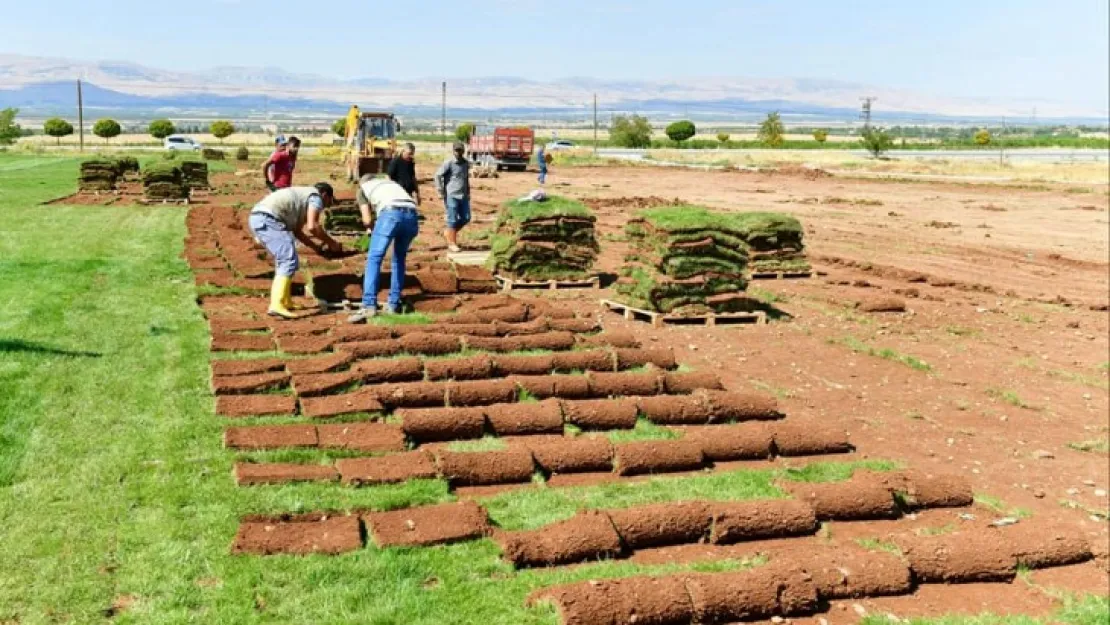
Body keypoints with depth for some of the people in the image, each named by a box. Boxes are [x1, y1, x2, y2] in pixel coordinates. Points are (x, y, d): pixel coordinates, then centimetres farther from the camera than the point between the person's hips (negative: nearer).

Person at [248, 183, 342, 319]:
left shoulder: (302, 196, 32)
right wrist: (331, 242, 2)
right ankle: (276, 305, -24)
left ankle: (286, 302, 27)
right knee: (290, 261, -13)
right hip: (268, 219, -10)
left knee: (283, 259, 22)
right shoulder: (316, 196, 5)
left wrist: (316, 247, 37)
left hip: (256, 218, 10)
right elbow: (312, 227, -10)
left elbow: (296, 231, 35)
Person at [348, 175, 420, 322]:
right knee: (399, 259, 20)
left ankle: (369, 305, -14)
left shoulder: (362, 189, 26)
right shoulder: (391, 183, 40)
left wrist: (372, 228, 34)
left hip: (391, 212, -5)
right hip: (411, 214, 5)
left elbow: (367, 220, 13)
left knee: (374, 258, -2)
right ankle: (393, 305, 18)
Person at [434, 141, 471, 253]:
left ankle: (448, 232, 28)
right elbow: (438, 175, -11)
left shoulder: (466, 163, 9)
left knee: (465, 218, 7)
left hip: (463, 196, 6)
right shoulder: (449, 163, -10)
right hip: (451, 196, -6)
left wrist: (468, 192, 18)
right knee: (453, 220, -1)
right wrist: (442, 192, -12)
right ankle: (452, 243, 10)